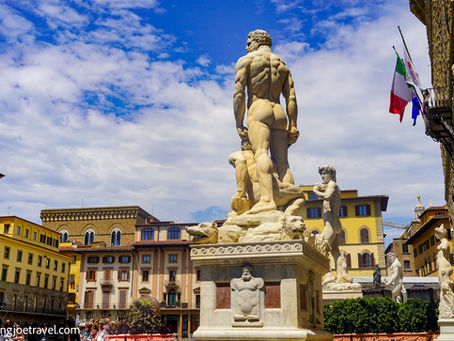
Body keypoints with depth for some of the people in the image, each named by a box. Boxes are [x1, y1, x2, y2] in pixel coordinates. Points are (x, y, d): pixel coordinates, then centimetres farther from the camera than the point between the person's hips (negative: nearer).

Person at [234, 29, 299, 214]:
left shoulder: (245, 60, 12)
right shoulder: (282, 65, 26)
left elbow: (239, 93, -1)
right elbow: (291, 98, 14)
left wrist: (239, 124, -3)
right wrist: (292, 126, 10)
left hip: (258, 110, -5)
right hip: (279, 114, 6)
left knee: (261, 152, -24)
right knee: (282, 161, 0)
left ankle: (267, 199, -44)